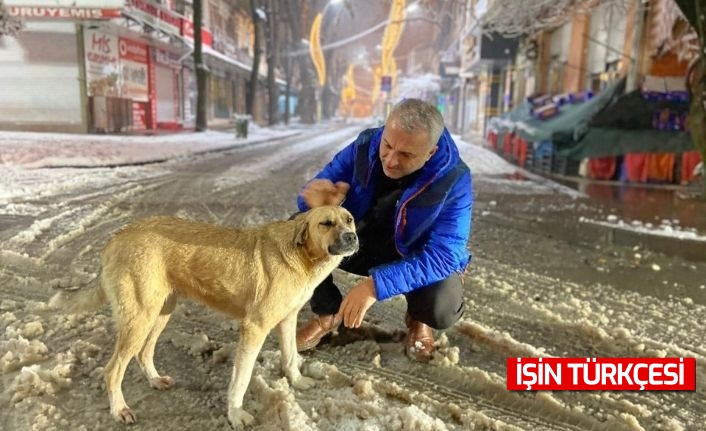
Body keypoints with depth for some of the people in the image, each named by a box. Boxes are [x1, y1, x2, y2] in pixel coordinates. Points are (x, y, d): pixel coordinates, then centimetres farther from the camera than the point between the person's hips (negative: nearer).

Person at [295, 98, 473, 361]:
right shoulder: (365, 145, -20)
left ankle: (418, 319, 9)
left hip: (417, 259, -2)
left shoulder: (454, 180, -28)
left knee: (442, 309, -33)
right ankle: (328, 313, 4)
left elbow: (443, 255, -33)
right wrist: (319, 201, -41)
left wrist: (377, 284, -43)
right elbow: (312, 194, -14)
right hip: (357, 243, 3)